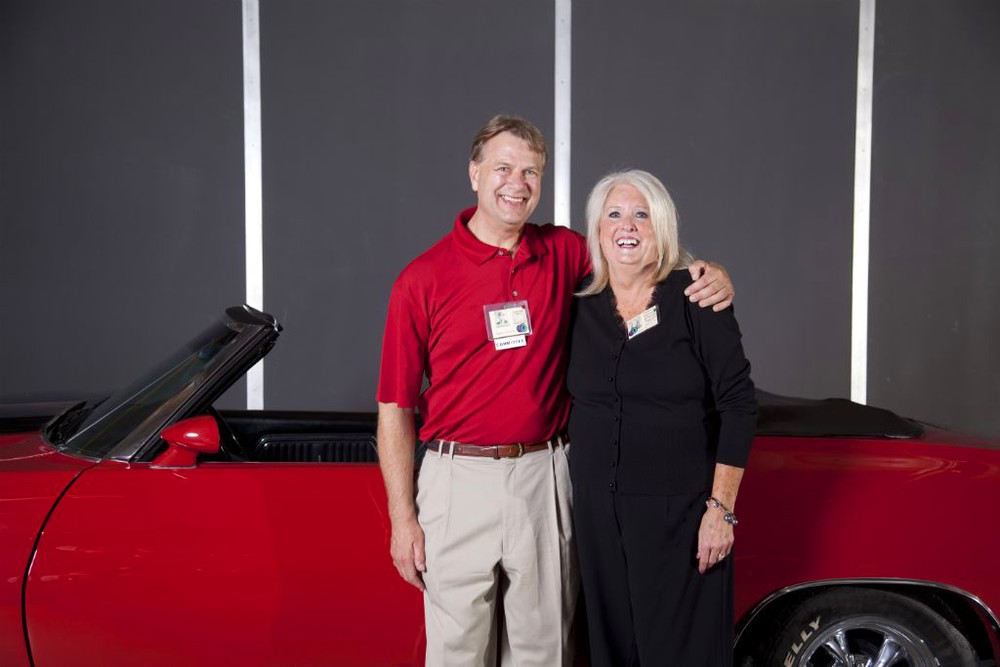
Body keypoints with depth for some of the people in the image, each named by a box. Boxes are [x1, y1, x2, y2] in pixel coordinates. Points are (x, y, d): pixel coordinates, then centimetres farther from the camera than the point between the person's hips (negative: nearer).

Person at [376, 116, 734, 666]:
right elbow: (395, 409, -2)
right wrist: (402, 519, -5)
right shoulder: (422, 280, -4)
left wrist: (709, 275, -3)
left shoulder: (564, 254, 4)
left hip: (545, 480, 3)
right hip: (459, 481, -2)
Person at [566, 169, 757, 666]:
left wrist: (721, 508, -13)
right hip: (597, 512, 4)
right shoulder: (580, 307, 4)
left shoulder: (694, 298, -7)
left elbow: (738, 405, -8)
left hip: (680, 511, -4)